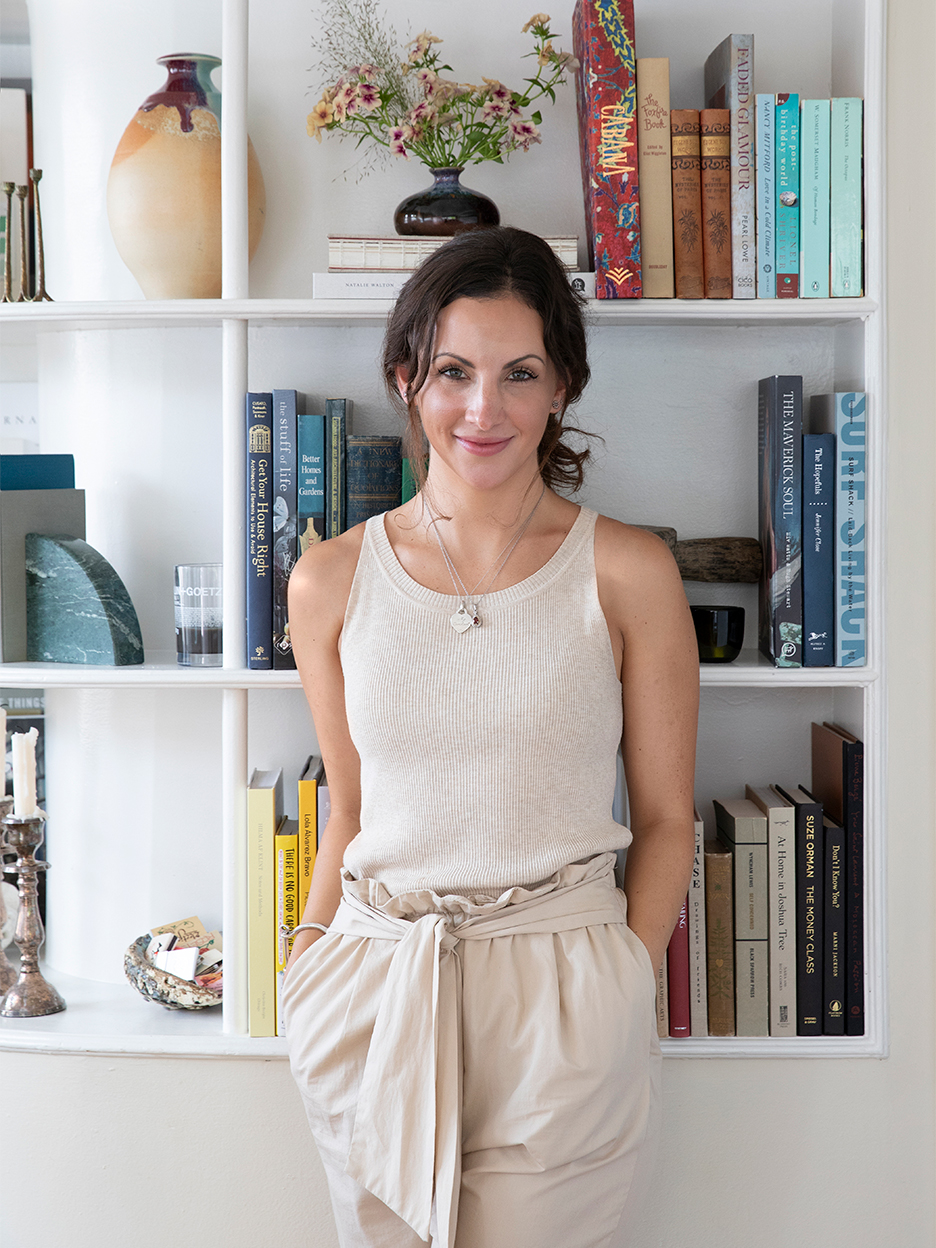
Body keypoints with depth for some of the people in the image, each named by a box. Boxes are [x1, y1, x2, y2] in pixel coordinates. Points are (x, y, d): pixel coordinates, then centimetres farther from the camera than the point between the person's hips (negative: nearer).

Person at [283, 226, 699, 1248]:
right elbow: (350, 810, 12)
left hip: (564, 1007, -2)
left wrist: (621, 988, -7)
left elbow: (665, 818, 2)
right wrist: (312, 960, 1)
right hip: (377, 993, 2)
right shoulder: (332, 581, 3)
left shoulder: (627, 573, -3)